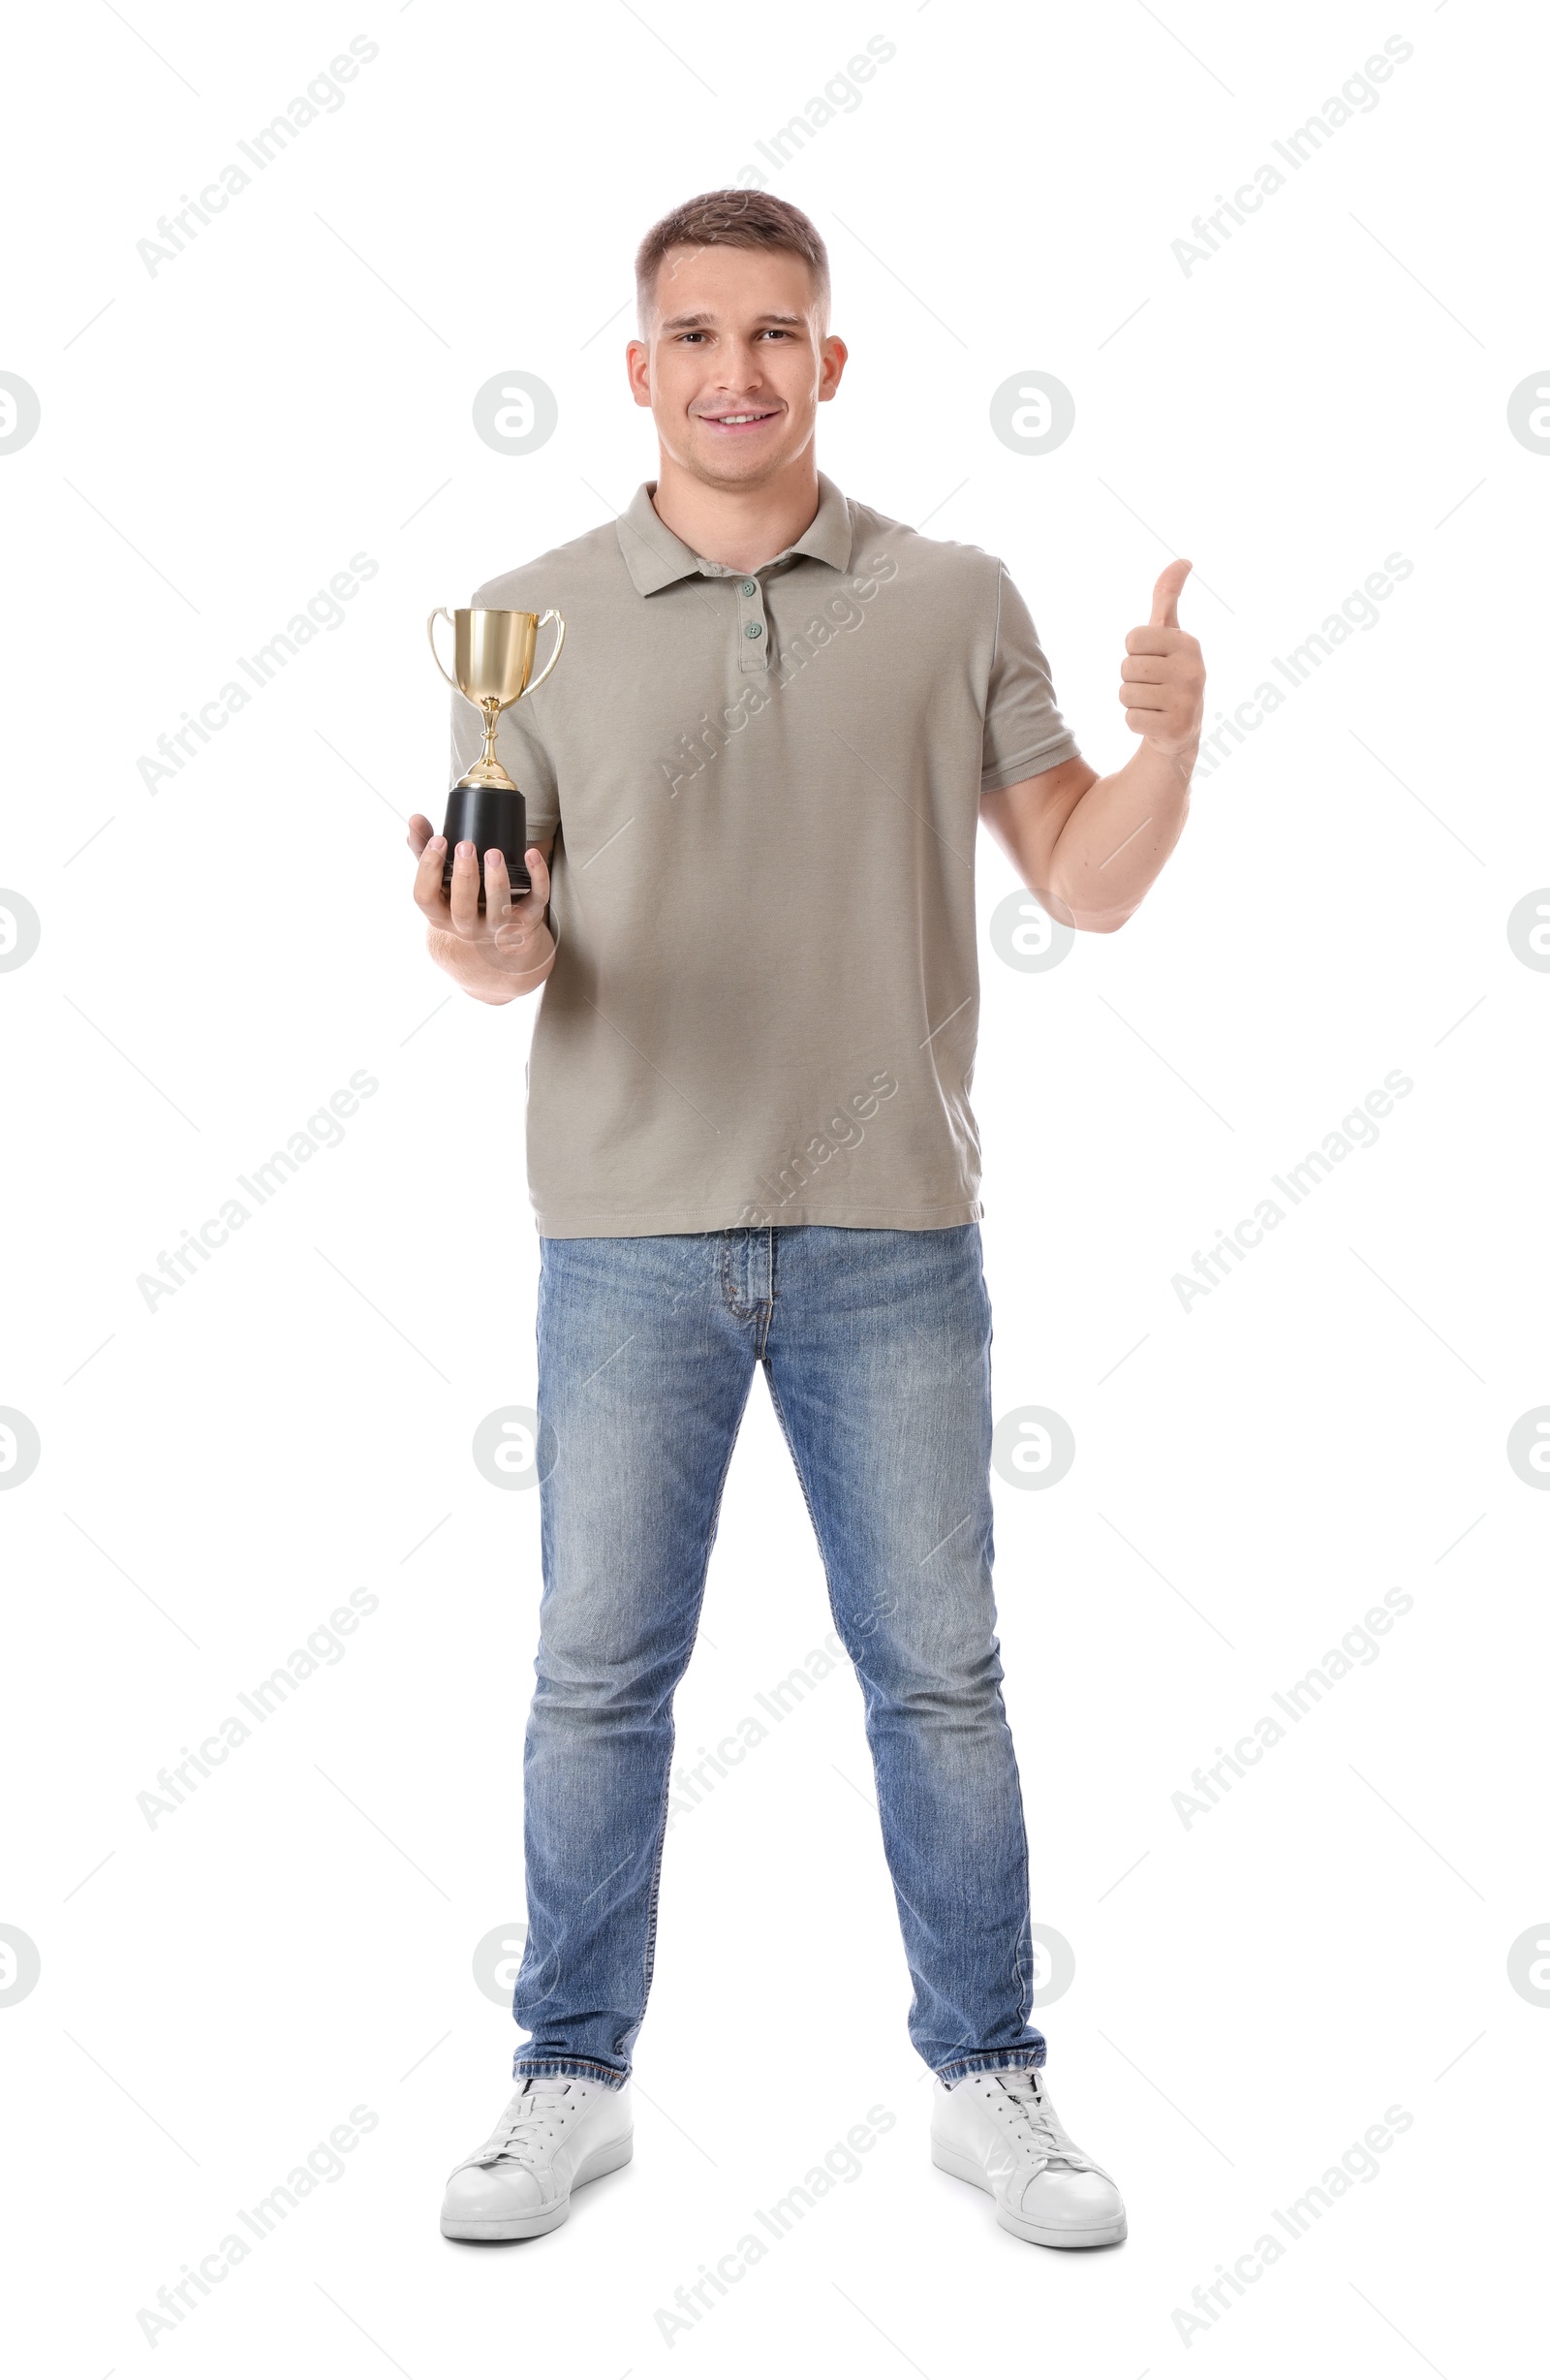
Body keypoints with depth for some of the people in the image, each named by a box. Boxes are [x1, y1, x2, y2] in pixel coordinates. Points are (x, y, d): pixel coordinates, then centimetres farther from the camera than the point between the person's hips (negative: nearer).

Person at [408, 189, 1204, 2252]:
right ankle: (573, 2080, 27)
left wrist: (1169, 740, -14)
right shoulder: (534, 618, 3)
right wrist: (488, 955, -21)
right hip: (627, 1236, 0)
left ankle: (989, 2078, 25)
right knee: (599, 1678, 9)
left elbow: (1088, 884, 4)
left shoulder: (954, 602, 4)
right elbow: (502, 935, 2)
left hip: (890, 1236, 0)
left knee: (937, 1674, 8)